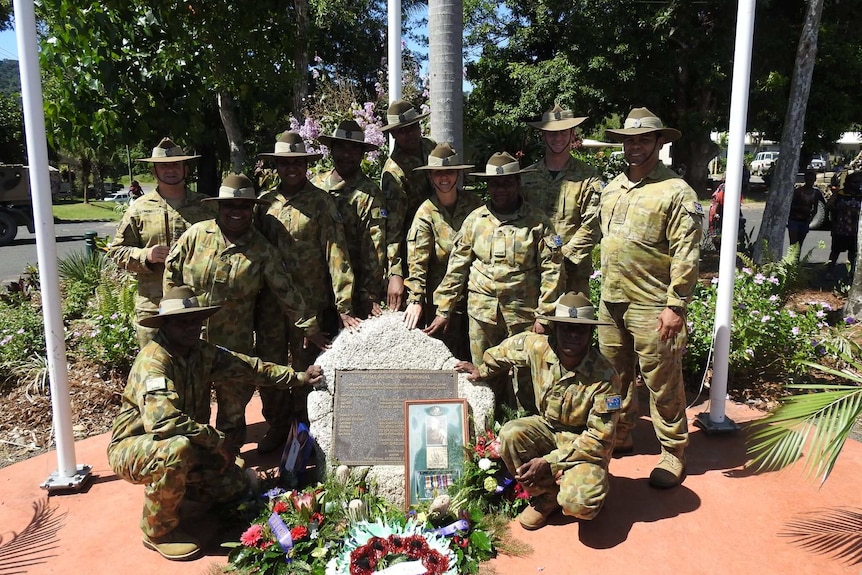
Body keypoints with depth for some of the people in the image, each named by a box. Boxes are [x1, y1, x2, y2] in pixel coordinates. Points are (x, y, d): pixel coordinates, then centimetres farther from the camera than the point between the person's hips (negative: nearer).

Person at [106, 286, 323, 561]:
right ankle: (158, 532, -13)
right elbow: (163, 421, -41)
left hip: (183, 445, 7)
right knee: (178, 448, -39)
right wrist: (215, 439, -30)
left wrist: (298, 377, 0)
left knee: (237, 485, 1)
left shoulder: (202, 351, -4)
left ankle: (172, 483, 27)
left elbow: (249, 367, 2)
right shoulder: (152, 361, -28)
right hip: (132, 448, -7)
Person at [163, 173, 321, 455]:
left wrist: (311, 327, -8)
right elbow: (172, 271, 6)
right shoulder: (197, 234, -4)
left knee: (233, 405, 13)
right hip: (190, 339, 1)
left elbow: (286, 291, -4)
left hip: (235, 343, 0)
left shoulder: (262, 250, -4)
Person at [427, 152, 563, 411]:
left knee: (524, 378, 4)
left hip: (523, 313, -2)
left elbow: (552, 270, -2)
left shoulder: (537, 222, 0)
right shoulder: (475, 219, 8)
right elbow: (457, 266, 9)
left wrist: (544, 314, -7)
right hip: (481, 312, 2)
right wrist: (443, 309, 6)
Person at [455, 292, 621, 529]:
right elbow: (510, 347, 7)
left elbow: (599, 438, -23)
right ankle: (545, 494, -2)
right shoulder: (538, 347, -18)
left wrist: (549, 462, -27)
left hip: (586, 444, -4)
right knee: (510, 434, -27)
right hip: (548, 428, 5)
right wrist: (483, 370, 19)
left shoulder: (605, 377, -28)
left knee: (578, 504, -30)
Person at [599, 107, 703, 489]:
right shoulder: (611, 189, 14)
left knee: (662, 384, 2)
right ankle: (620, 435, 35)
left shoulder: (676, 192, -9)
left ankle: (673, 453, 18)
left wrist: (676, 306, -17)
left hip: (652, 308, -7)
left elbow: (686, 255, -13)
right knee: (614, 375, 17)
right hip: (610, 302, 7)